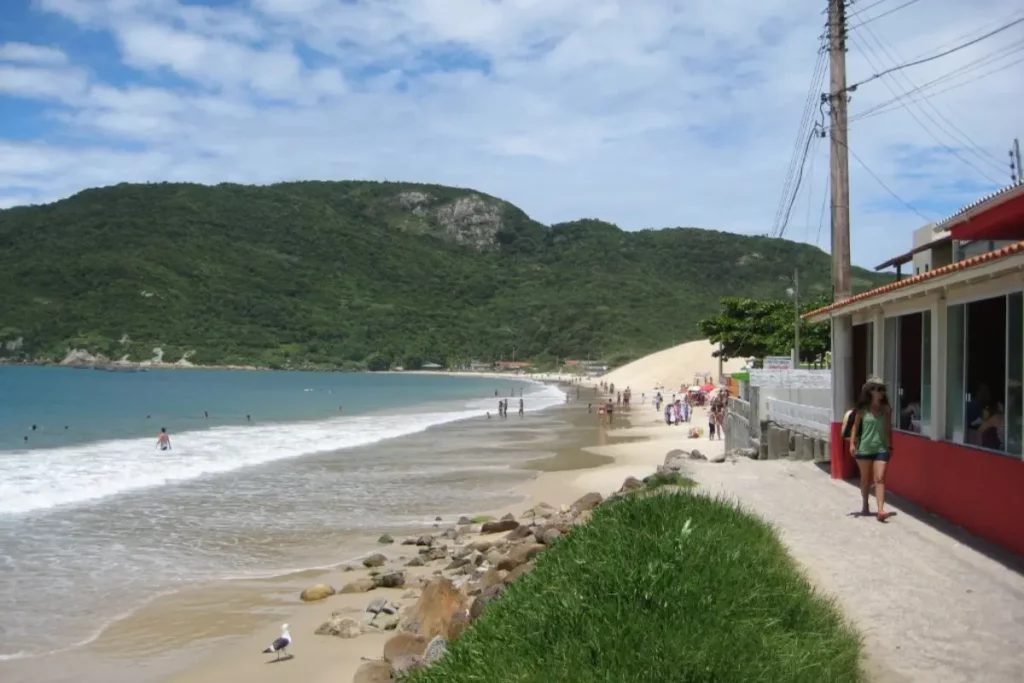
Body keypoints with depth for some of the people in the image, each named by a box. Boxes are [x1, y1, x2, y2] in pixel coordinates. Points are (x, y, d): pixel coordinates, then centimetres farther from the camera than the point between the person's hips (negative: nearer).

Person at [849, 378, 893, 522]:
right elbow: (856, 426, 0)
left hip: (881, 448, 1)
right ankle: (865, 506, 30)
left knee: (880, 479, -10)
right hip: (865, 448, 0)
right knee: (865, 479, 13)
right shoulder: (863, 409, -4)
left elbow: (888, 428, 9)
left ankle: (881, 510, -16)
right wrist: (852, 443, -10)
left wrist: (890, 446, 10)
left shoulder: (886, 409, 2)